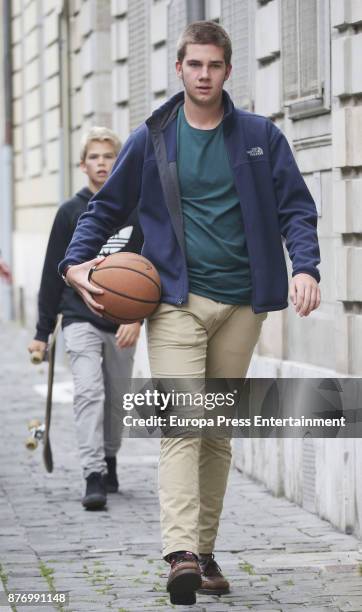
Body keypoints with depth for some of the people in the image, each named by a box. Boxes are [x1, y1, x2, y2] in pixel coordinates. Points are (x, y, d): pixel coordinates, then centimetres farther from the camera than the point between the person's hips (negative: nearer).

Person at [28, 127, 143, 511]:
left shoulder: (137, 213, 4)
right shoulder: (70, 212, 3)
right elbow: (53, 274, 6)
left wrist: (137, 317, -14)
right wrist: (42, 332, 5)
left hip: (122, 325, 2)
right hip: (80, 320, -1)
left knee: (115, 400, 10)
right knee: (89, 393, -15)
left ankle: (109, 462, 31)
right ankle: (94, 478, -21)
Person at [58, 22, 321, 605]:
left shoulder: (261, 137, 7)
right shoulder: (150, 140, 6)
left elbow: (296, 207, 6)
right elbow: (106, 208, 14)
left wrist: (305, 267, -12)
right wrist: (77, 261, -2)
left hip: (240, 305, 2)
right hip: (176, 301, -2)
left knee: (218, 432, 8)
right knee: (181, 425, -15)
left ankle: (205, 552, 16)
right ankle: (181, 554, -25)